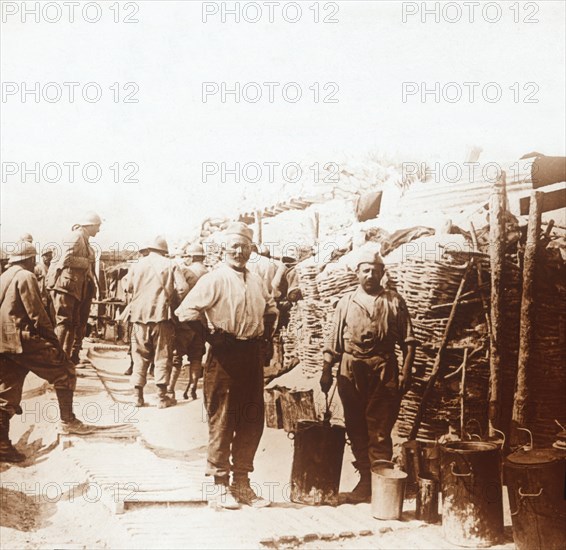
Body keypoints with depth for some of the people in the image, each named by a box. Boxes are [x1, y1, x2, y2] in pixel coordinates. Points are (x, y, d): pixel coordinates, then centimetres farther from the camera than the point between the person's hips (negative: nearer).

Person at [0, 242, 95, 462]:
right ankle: (67, 421, 9)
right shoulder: (25, 277, -5)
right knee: (64, 372, 4)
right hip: (23, 339, -9)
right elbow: (36, 314, -13)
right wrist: (54, 342, -8)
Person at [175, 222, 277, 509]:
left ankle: (241, 482, 23)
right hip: (225, 357, -7)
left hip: (252, 356, 7)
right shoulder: (214, 279, -8)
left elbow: (271, 309, 30)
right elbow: (186, 311, -17)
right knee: (222, 422, 1)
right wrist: (211, 336, -14)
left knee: (252, 422, 10)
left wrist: (266, 334, 15)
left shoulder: (256, 281, 14)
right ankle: (220, 483, 13)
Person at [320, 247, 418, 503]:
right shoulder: (346, 302, 11)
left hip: (383, 370, -3)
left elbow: (408, 342, 4)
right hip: (351, 370, 3)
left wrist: (406, 372, -5)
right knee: (355, 427, 8)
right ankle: (365, 478, 19)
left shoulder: (394, 301, 6)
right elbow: (334, 342, 11)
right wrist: (326, 370, 6)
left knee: (379, 429, -3)